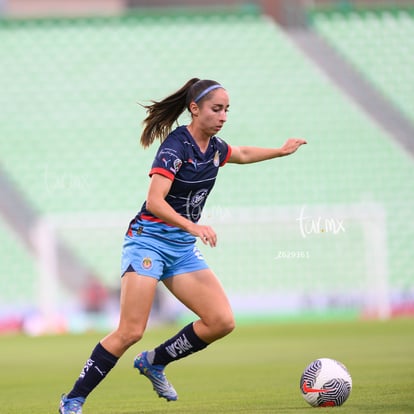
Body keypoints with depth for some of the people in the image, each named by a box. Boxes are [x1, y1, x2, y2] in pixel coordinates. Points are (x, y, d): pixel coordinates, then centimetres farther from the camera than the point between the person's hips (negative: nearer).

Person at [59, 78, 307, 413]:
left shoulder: (215, 147, 7)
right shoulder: (175, 146, -16)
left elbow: (242, 154, 33)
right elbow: (154, 202, -27)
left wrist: (281, 151, 37)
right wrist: (192, 226, -39)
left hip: (184, 248, 8)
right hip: (149, 239, -8)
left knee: (222, 322, -7)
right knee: (131, 332, -17)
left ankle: (154, 362, 12)